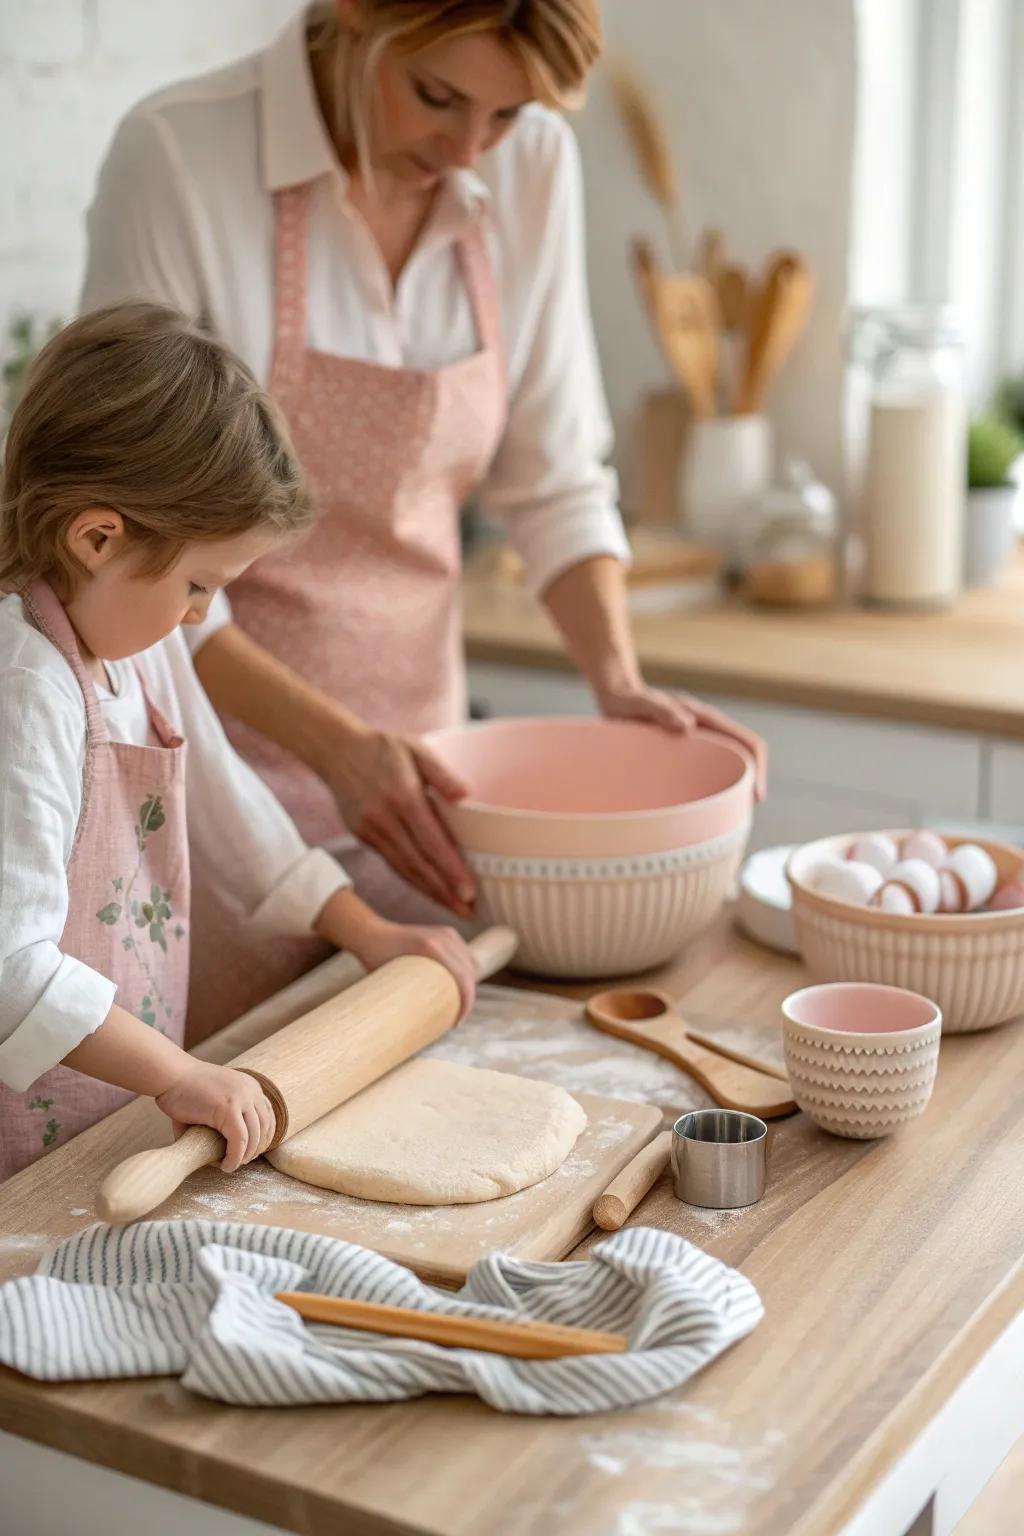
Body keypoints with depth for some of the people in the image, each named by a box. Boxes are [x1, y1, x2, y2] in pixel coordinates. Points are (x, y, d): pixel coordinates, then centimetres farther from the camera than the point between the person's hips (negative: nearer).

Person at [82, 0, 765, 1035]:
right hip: (216, 732, -4)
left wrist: (618, 680, -9)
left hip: (405, 741, 4)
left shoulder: (532, 166, -3)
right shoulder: (180, 156, -17)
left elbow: (552, 478, 5)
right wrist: (334, 743, -24)